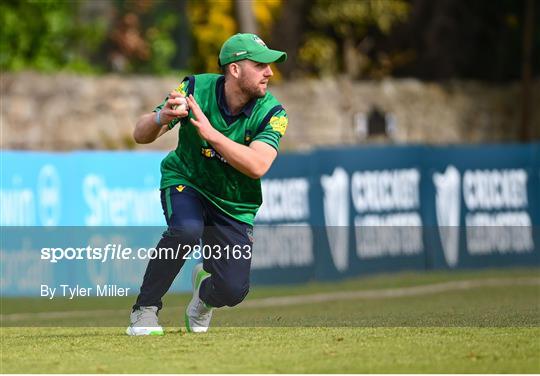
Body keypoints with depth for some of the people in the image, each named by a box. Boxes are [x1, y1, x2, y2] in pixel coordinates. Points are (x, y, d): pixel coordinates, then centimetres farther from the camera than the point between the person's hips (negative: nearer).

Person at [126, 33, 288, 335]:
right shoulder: (196, 89, -16)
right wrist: (162, 118, -39)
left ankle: (205, 292, 26)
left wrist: (210, 132, -39)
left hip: (234, 206, 1)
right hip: (184, 182, -1)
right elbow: (141, 135, -16)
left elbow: (257, 166, -31)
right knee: (187, 228, -36)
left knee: (233, 291, -13)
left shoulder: (271, 113, -16)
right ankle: (145, 310, -18)